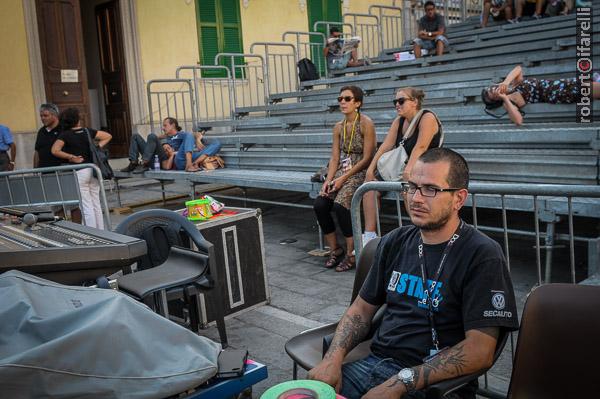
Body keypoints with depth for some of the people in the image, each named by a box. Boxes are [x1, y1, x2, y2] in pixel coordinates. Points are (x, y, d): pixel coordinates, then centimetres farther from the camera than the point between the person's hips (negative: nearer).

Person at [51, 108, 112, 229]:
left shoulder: (65, 135, -6)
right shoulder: (88, 131, 5)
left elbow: (55, 151, -16)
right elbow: (108, 136, 13)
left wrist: (71, 157, -8)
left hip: (78, 173, -4)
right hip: (92, 169, 4)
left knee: (87, 207, -2)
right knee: (96, 204, 11)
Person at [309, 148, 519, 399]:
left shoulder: (482, 256, -11)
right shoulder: (395, 242, 8)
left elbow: (480, 351, -16)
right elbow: (362, 308, 13)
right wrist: (333, 358, -4)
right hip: (373, 363, 5)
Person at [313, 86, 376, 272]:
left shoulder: (366, 124, -7)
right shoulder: (338, 127, 13)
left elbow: (367, 159, -12)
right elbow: (334, 158, 9)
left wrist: (343, 178, -16)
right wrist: (328, 180, -7)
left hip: (360, 173, -6)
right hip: (341, 173, 6)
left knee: (340, 204, -30)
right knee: (319, 204, -18)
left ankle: (351, 254, -15)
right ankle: (334, 249, -1)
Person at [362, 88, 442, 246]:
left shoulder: (427, 118, -12)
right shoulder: (399, 121, 11)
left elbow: (421, 147, -25)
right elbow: (386, 145, 2)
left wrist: (408, 170, -36)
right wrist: (371, 168, -8)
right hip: (401, 166, 8)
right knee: (370, 183, -6)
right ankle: (369, 235, -11)